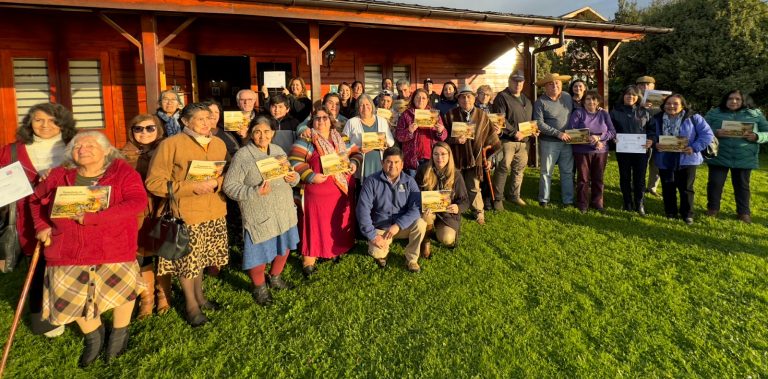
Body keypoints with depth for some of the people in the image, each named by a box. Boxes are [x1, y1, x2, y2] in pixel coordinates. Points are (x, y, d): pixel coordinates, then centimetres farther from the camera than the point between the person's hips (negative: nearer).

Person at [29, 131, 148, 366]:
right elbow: (36, 199, 22)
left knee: (120, 287, 4)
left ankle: (120, 333, 33)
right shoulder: (60, 175, 4)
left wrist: (93, 218, -27)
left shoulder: (122, 171, -9)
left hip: (113, 247, -4)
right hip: (69, 249, 4)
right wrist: (42, 226, 4)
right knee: (72, 295, 10)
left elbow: (138, 201, -23)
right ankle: (93, 335, 37)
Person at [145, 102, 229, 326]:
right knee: (187, 260, 5)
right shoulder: (171, 144, -10)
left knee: (201, 257, 18)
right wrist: (192, 187, -19)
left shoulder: (219, 143, 9)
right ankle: (191, 304, 26)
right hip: (186, 213, -5)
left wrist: (216, 183, -10)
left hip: (215, 212, 5)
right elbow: (154, 182, -12)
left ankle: (199, 296, 39)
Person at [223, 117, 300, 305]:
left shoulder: (278, 150, 6)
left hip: (284, 210, 6)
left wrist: (294, 178, -9)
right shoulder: (242, 156, -14)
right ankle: (259, 288, 32)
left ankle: (275, 278, 45)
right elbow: (229, 186, -16)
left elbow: (291, 175, 15)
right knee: (260, 252, 5)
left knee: (284, 247, 19)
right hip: (259, 215, -6)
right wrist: (255, 192, -27)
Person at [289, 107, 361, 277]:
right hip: (319, 191, -5)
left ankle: (336, 250, 32)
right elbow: (295, 160, -13)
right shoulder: (306, 140, -4)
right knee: (316, 224, -2)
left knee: (339, 223, 14)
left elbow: (356, 152, 17)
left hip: (342, 190, 5)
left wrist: (353, 164, -4)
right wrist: (311, 176, -20)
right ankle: (309, 261, 5)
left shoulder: (341, 139, 12)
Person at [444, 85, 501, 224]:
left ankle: (479, 213, 19)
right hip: (456, 158, 0)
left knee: (474, 188, 2)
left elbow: (490, 138, 10)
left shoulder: (482, 116, 4)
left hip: (475, 158, 1)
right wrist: (455, 140, -16)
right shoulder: (451, 115, 0)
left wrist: (488, 157, 9)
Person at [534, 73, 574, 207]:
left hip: (567, 142, 4)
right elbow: (539, 123, -16)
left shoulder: (568, 97, 7)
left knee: (568, 172, 9)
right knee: (546, 172, 5)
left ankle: (568, 200, 18)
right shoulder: (540, 102, -9)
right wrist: (558, 133, -19)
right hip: (549, 142, -4)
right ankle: (544, 200, 15)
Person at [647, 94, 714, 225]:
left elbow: (707, 134, -7)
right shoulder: (657, 119, 2)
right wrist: (655, 144, -13)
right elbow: (651, 134, 8)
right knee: (668, 188, 12)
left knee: (686, 188, 5)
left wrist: (694, 148, -19)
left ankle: (687, 214, 18)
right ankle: (670, 212, 27)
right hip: (665, 160, 3)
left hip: (686, 159, -2)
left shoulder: (693, 118, -6)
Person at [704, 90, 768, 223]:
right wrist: (715, 132, -22)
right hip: (718, 156, -1)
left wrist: (756, 137, -17)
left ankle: (744, 212, 23)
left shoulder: (756, 114, 6)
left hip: (744, 159, 1)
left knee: (742, 185, 11)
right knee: (714, 183, 4)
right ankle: (712, 208, 22)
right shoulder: (714, 113, 3)